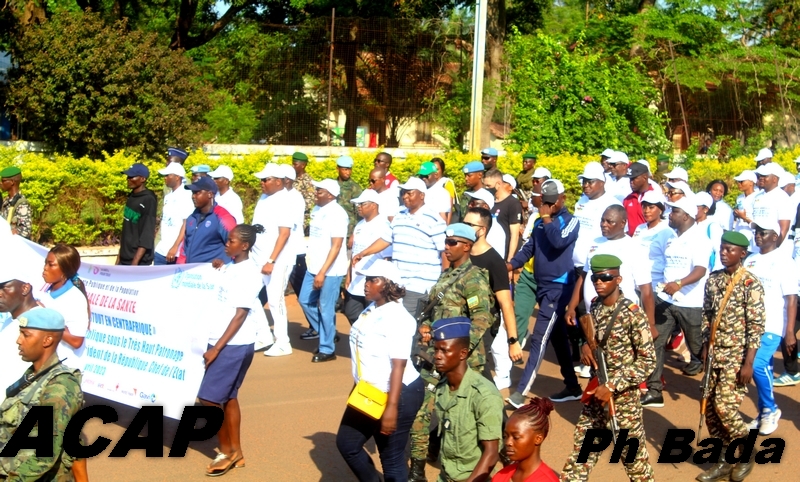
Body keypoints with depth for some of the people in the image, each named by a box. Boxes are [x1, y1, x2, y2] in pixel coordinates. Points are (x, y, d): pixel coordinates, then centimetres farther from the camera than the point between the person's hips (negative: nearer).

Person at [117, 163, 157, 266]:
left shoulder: (148, 200, -14)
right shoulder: (132, 197, 10)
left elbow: (147, 235, -18)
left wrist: (135, 263, -22)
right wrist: (119, 255, 15)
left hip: (139, 261, -8)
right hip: (124, 259, 8)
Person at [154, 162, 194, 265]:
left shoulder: (185, 196, -10)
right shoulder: (168, 196, 14)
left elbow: (187, 224, -16)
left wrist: (175, 247, -20)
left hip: (176, 252, -8)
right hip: (161, 250, 8)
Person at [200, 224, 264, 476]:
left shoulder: (248, 273, -18)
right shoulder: (229, 265, 8)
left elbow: (240, 315, -20)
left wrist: (216, 348, -20)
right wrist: (217, 266, 12)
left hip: (234, 345, -9)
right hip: (225, 342, 9)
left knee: (209, 398, -5)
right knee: (228, 397, 13)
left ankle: (226, 452, 9)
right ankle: (236, 452, 22)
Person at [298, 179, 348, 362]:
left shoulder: (337, 213, -16)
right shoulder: (317, 210, 9)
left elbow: (336, 246, -19)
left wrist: (323, 272, -22)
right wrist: (315, 269, 14)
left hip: (330, 270, -8)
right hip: (313, 267, 8)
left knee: (326, 309, -1)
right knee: (305, 300, 14)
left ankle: (327, 350, 10)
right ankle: (320, 330, 35)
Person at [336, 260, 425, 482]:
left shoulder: (397, 318, -21)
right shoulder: (371, 310, 7)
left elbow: (399, 365, -25)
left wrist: (392, 407, -28)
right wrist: (359, 388, 24)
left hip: (398, 395, -10)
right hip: (367, 393, 10)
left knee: (391, 458, 1)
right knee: (346, 443, 17)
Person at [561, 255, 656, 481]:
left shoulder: (632, 314, -19)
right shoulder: (595, 305, 2)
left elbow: (648, 360, -18)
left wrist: (613, 386, -21)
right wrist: (585, 344, -3)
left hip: (623, 394, -6)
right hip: (597, 388, 6)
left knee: (633, 451, 6)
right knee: (583, 443, 14)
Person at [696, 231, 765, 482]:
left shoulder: (750, 284, -13)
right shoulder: (713, 279, 6)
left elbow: (756, 327, -14)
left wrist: (748, 363, -16)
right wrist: (705, 347, 12)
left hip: (736, 355, -6)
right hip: (715, 353, 6)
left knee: (724, 405, -11)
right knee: (710, 407, 6)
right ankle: (723, 461, 19)